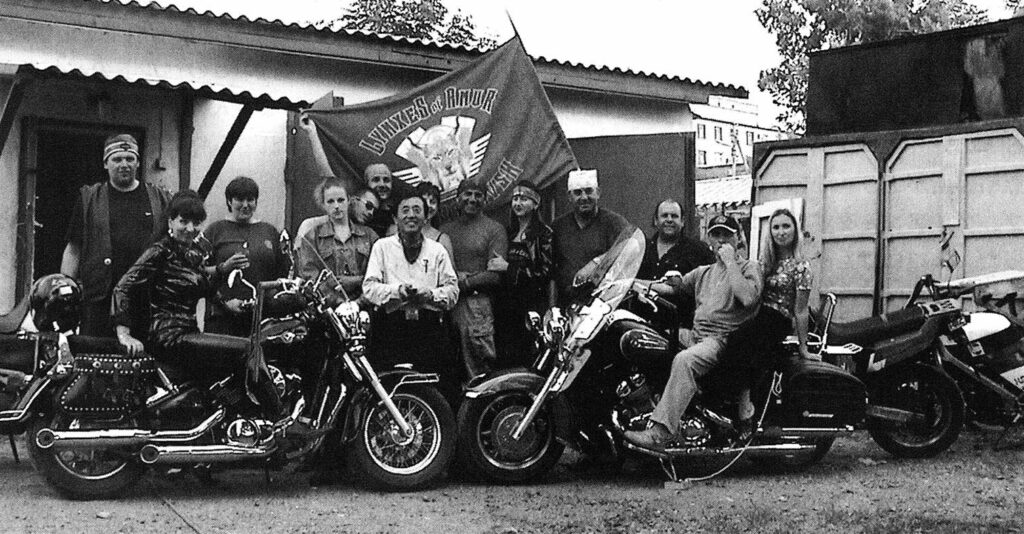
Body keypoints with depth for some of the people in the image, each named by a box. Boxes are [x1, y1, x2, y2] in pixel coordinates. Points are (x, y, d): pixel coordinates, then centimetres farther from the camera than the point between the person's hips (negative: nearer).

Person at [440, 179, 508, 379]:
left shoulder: (494, 229, 6)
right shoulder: (445, 229, 18)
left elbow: (496, 275, -3)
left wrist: (464, 283, -9)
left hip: (477, 301, -4)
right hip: (446, 303, 4)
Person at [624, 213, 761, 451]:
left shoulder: (749, 267, 7)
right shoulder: (703, 272, 29)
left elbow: (749, 298, -13)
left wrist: (730, 262, -8)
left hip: (726, 338, -7)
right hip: (697, 338, 8)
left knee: (684, 360, -36)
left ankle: (660, 432, -43)